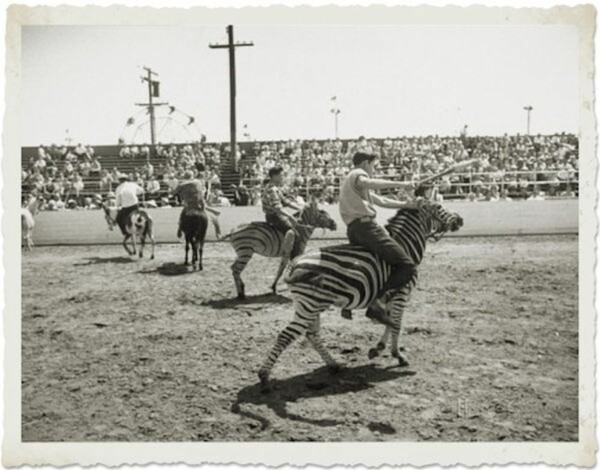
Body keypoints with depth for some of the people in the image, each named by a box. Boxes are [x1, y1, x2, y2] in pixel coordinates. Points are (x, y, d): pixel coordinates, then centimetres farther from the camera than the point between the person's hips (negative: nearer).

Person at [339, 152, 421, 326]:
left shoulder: (348, 181, 32)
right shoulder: (358, 174, 3)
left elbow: (380, 201, 30)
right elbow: (369, 183, -24)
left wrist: (408, 205, 24)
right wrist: (401, 184, -21)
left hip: (353, 232, 10)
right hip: (365, 226, -10)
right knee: (407, 266, -13)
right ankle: (378, 301, -21)